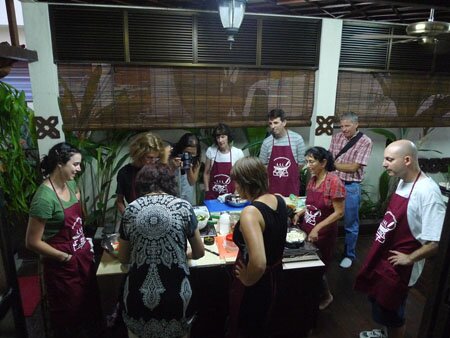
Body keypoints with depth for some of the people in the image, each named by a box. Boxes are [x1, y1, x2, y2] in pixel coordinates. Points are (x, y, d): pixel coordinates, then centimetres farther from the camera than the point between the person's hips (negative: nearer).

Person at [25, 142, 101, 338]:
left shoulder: (71, 184, -1)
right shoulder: (44, 198, -25)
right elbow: (32, 242, -20)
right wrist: (64, 257, -13)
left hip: (83, 257, 7)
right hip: (62, 266, -7)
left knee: (89, 306, 23)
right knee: (68, 315, 15)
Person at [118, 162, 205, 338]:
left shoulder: (130, 210, -1)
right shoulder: (183, 207, -6)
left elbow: (123, 258, 9)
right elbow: (199, 253, 3)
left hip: (138, 295, 2)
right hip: (174, 295, -1)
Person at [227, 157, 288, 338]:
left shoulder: (250, 212, -33)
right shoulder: (279, 200, -8)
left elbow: (258, 263, -41)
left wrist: (247, 280, -22)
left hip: (256, 281, -7)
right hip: (275, 272, 7)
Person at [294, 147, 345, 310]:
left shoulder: (334, 182, -20)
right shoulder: (312, 179, 2)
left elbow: (339, 212, -19)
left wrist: (318, 227, -25)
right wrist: (300, 213, 0)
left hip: (323, 234, -6)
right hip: (306, 230, 6)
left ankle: (326, 296, 38)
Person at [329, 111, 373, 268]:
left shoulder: (365, 142, -11)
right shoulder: (336, 137, 4)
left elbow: (353, 167, -16)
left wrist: (333, 164, -14)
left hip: (351, 187, -4)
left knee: (351, 224, 9)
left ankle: (349, 255, 27)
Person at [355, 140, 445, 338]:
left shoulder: (427, 192, -28)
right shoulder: (403, 182, 0)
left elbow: (438, 242, -30)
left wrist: (409, 258, -17)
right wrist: (377, 253, 9)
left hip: (397, 266, -8)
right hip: (382, 257, 8)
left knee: (390, 310, 13)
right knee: (379, 301, 27)